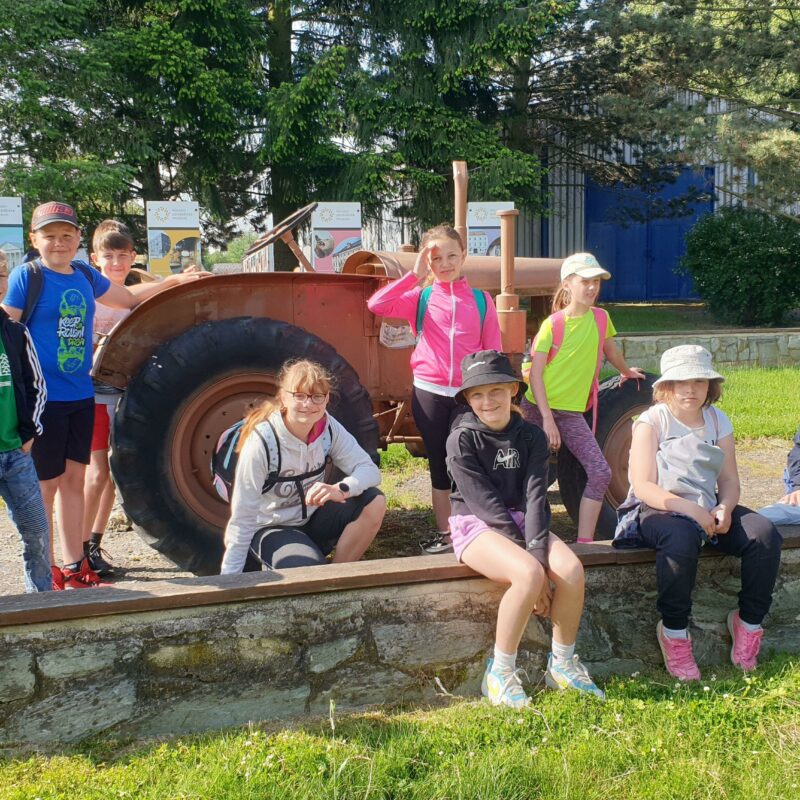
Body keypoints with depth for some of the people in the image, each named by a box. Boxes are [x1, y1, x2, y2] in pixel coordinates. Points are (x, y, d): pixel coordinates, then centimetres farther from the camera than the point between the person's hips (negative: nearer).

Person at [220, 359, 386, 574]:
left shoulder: (329, 428, -12)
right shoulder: (262, 442, -25)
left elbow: (370, 470, -17)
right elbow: (242, 517, -22)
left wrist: (341, 489, -39)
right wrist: (229, 580, -21)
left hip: (313, 517, 5)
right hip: (272, 528, -5)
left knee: (374, 503, -19)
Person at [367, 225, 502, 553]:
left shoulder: (481, 300, 5)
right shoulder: (420, 297, 4)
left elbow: (494, 352, 6)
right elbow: (377, 304, -12)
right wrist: (415, 275, -10)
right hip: (429, 393, 1)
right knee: (439, 467, 10)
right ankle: (444, 536, 21)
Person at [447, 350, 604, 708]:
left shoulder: (531, 437, 3)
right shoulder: (462, 440, -9)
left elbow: (535, 495, -7)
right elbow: (484, 502, -16)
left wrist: (537, 549, -24)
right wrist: (531, 561, -21)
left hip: (521, 521, 4)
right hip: (476, 525, -4)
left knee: (571, 569, -24)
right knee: (528, 575, -33)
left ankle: (562, 663, -2)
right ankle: (500, 673, -16)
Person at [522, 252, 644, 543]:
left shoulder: (601, 318, 3)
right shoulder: (553, 324, -9)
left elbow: (609, 350, 24)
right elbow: (535, 372, -11)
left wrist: (626, 371, 41)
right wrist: (547, 418, -17)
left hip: (571, 412, 4)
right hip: (538, 407, -4)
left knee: (600, 473, -8)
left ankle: (584, 541, -2)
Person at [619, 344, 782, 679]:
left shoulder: (717, 421, 11)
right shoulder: (652, 421, -4)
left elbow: (729, 480, 8)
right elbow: (643, 486, -13)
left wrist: (725, 508, -15)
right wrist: (689, 509, -26)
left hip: (708, 510, 5)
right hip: (657, 511, -5)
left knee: (764, 533, -20)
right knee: (681, 538, -39)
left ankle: (749, 621, -2)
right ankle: (673, 632, -22)